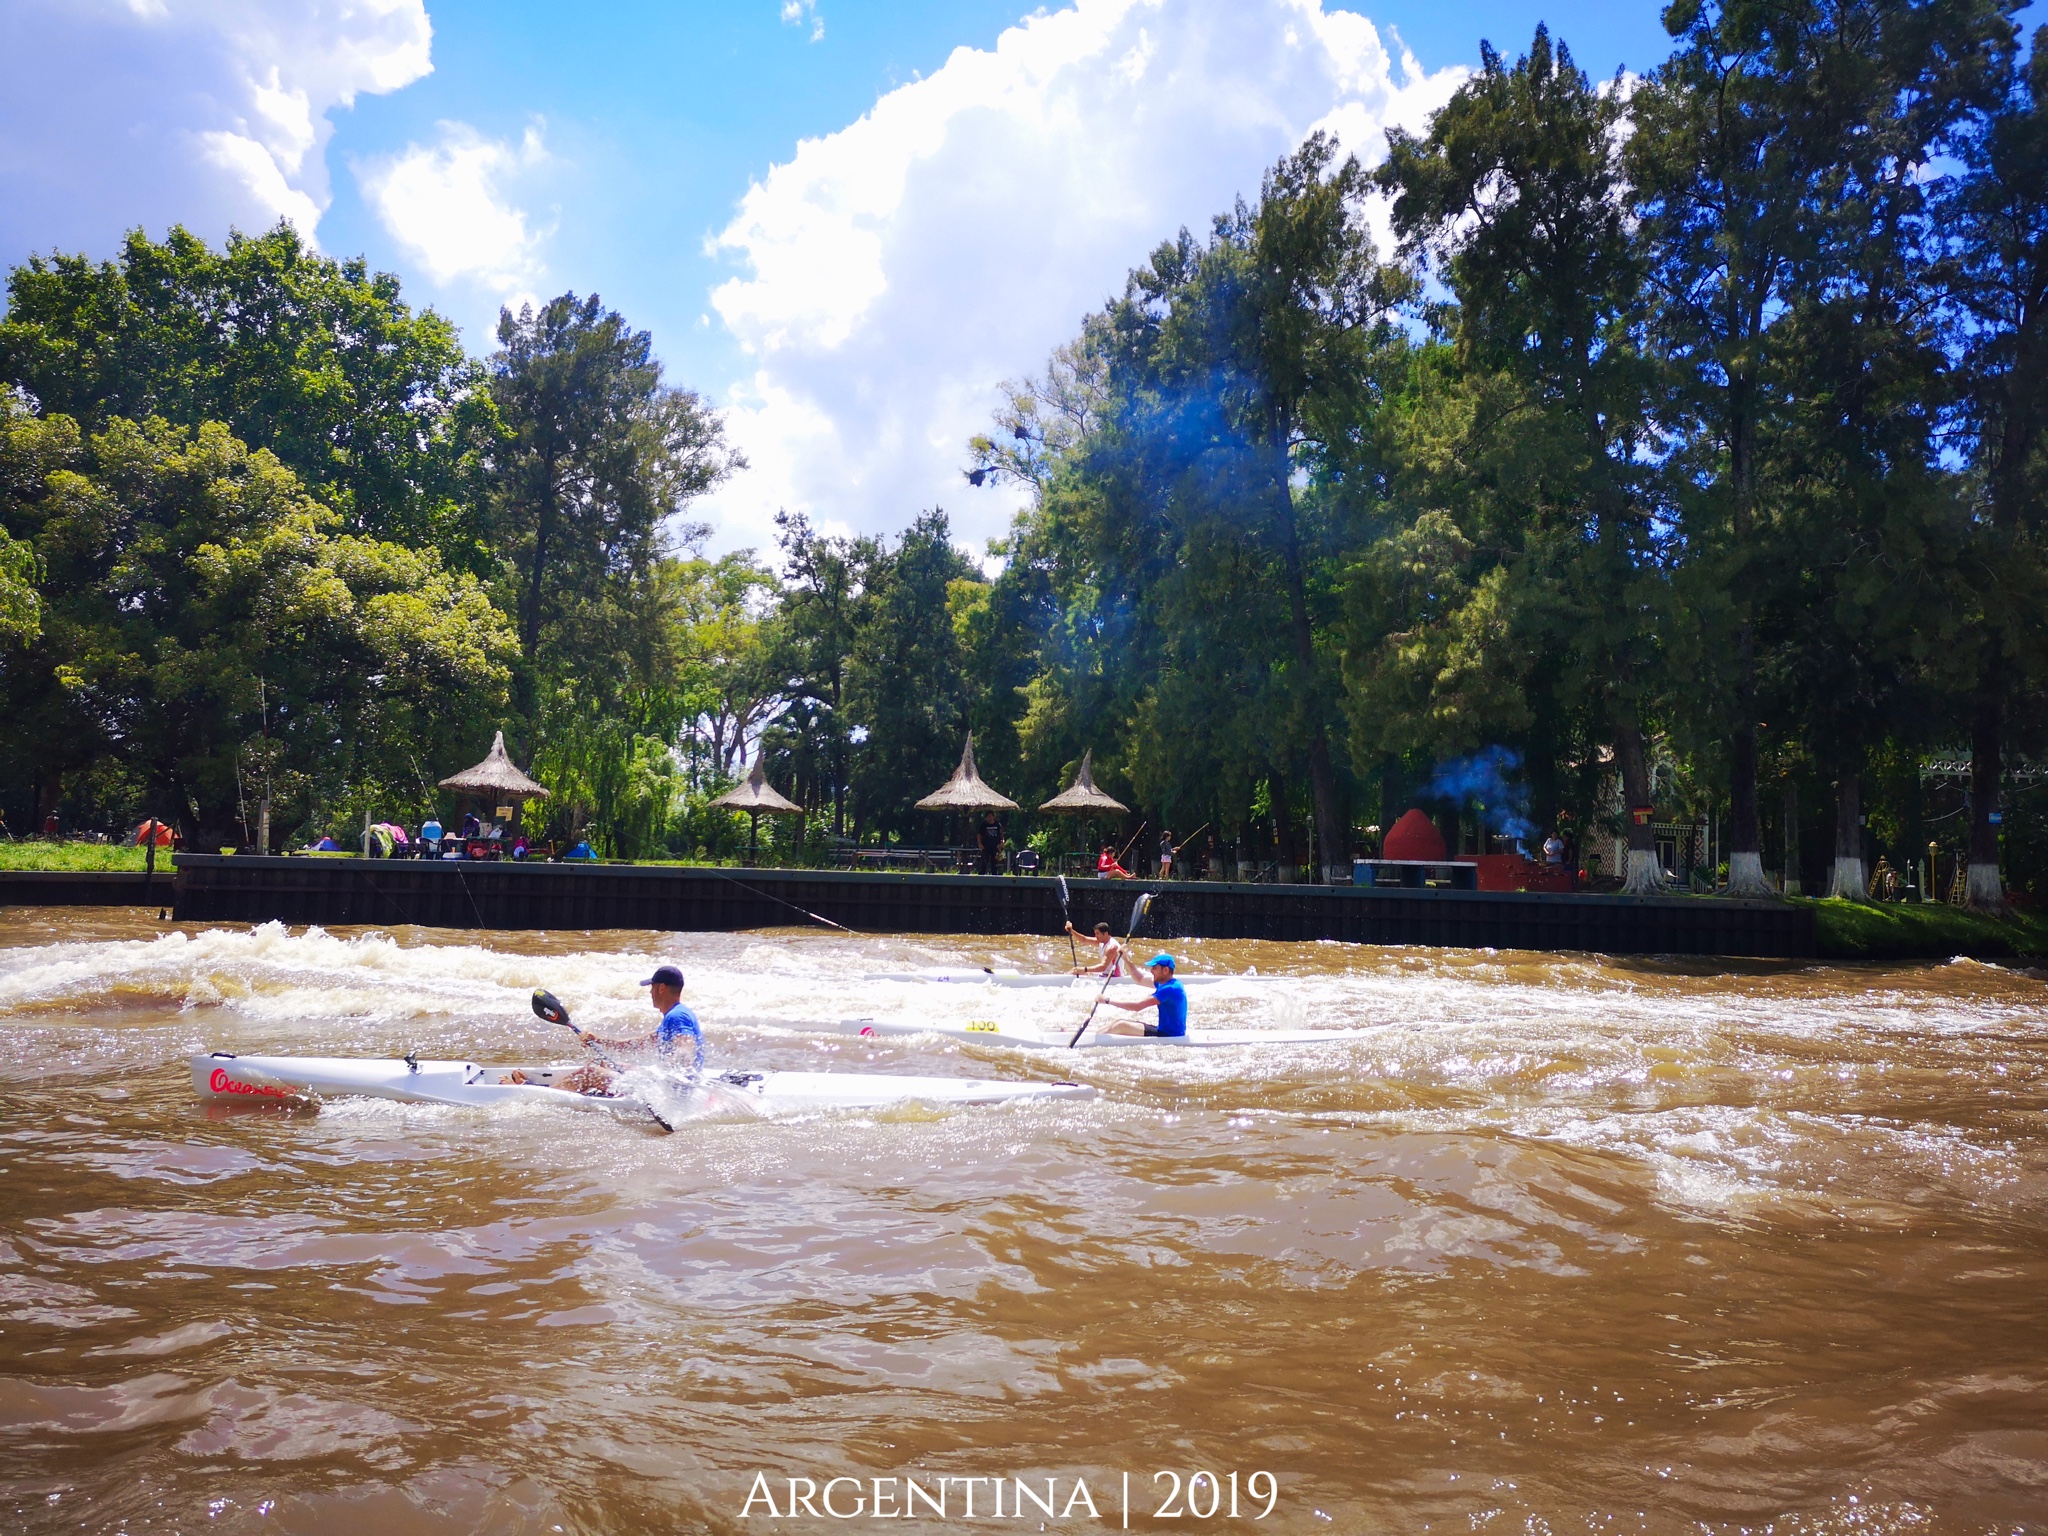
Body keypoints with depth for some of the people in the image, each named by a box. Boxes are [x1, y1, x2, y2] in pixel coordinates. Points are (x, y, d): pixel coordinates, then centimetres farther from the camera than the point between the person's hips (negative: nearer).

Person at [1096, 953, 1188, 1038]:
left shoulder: (1170, 989, -22)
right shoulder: (1166, 983, 9)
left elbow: (1137, 1006, -25)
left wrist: (1107, 1000, -18)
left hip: (1170, 1036, -10)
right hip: (1165, 1031, 10)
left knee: (1121, 1026, -14)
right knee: (1120, 1022, 8)